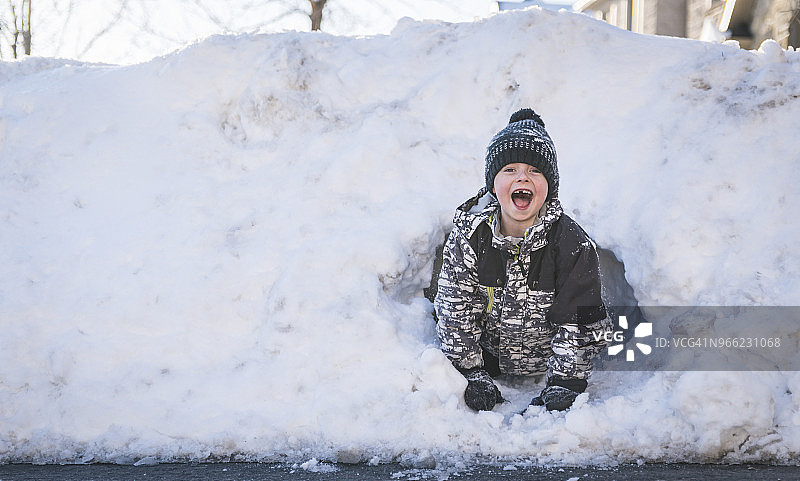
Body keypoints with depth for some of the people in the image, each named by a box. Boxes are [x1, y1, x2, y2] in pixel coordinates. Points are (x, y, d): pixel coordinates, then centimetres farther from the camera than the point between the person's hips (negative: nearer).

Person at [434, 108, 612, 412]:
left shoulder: (573, 244, -24)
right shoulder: (469, 235, -19)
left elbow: (579, 323, -18)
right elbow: (455, 310, -12)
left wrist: (564, 385, -21)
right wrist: (473, 375, -15)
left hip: (546, 367, -2)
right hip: (487, 360, 2)